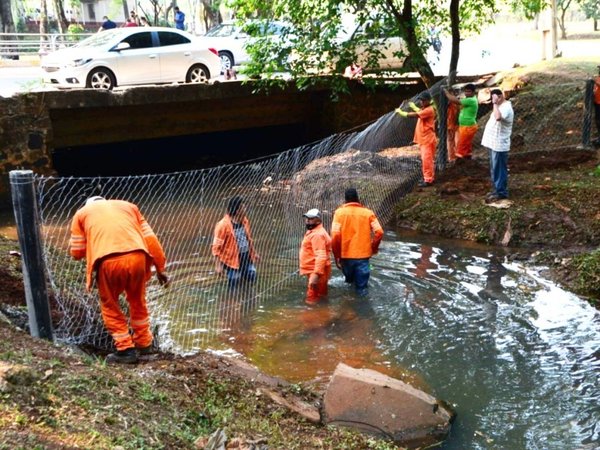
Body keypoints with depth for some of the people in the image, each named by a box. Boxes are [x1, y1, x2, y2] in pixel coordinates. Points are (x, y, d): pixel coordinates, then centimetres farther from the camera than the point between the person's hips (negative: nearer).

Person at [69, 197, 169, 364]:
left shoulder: (82, 213, 26)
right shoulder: (128, 205, 31)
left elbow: (76, 252, 22)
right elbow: (150, 238, 21)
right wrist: (160, 268, 22)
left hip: (109, 261, -3)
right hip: (137, 257, 3)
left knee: (110, 306, 20)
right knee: (137, 301, 27)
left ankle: (126, 349, 16)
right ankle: (144, 343, 37)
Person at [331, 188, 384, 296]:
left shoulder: (340, 212, -1)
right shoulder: (368, 212, 2)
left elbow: (335, 235, -12)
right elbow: (379, 232, -6)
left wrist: (336, 255, -3)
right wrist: (374, 248, 10)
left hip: (346, 254, 0)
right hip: (363, 254, 0)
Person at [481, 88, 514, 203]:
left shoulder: (506, 107, -18)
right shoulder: (500, 106, 15)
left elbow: (498, 117, -39)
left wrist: (495, 104, -30)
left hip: (499, 144, -10)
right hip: (494, 143, 10)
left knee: (499, 169, -3)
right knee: (495, 169, 16)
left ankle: (500, 192, 3)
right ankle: (496, 189, 26)